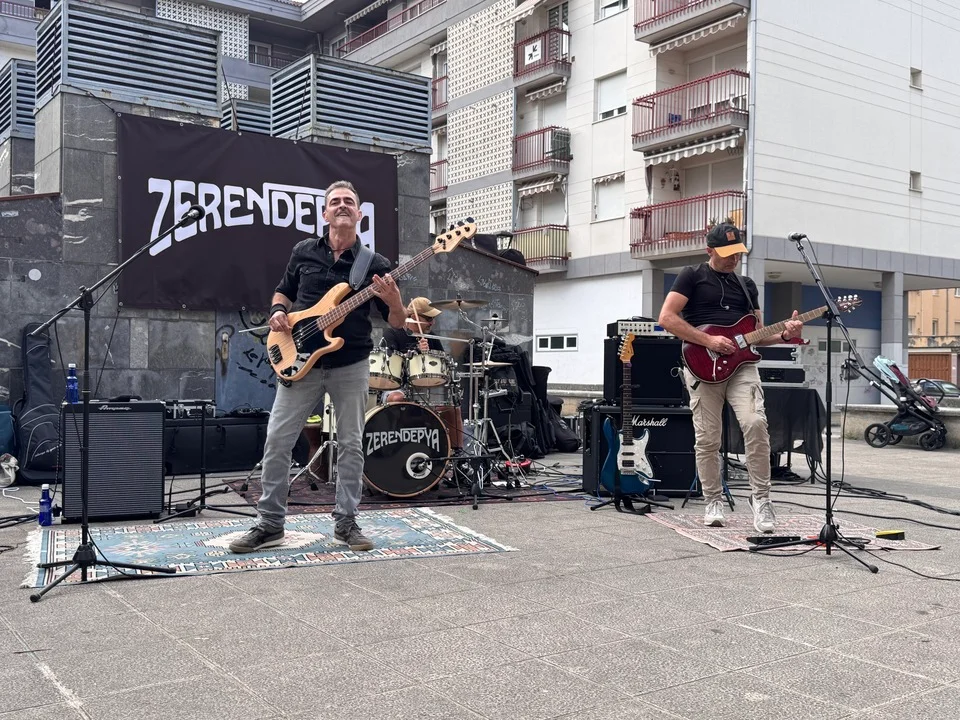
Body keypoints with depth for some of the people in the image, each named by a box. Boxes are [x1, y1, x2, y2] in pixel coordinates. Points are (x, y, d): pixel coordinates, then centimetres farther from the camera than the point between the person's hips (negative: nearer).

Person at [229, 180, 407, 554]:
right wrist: (278, 311, -2)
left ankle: (346, 521, 17)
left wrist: (393, 300, -21)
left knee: (351, 445, 4)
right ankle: (269, 524, 10)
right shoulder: (304, 252, 6)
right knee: (277, 441, -1)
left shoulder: (375, 264, 0)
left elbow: (397, 322, 0)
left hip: (351, 365, -1)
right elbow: (283, 291, 20)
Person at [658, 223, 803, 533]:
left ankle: (761, 498, -7)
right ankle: (714, 502, 16)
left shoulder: (747, 285, 18)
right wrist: (709, 341, -14)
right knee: (707, 439, 0)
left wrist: (783, 335, -2)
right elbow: (667, 318, -8)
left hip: (741, 364, 3)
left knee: (756, 424, -17)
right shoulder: (692, 276, 3)